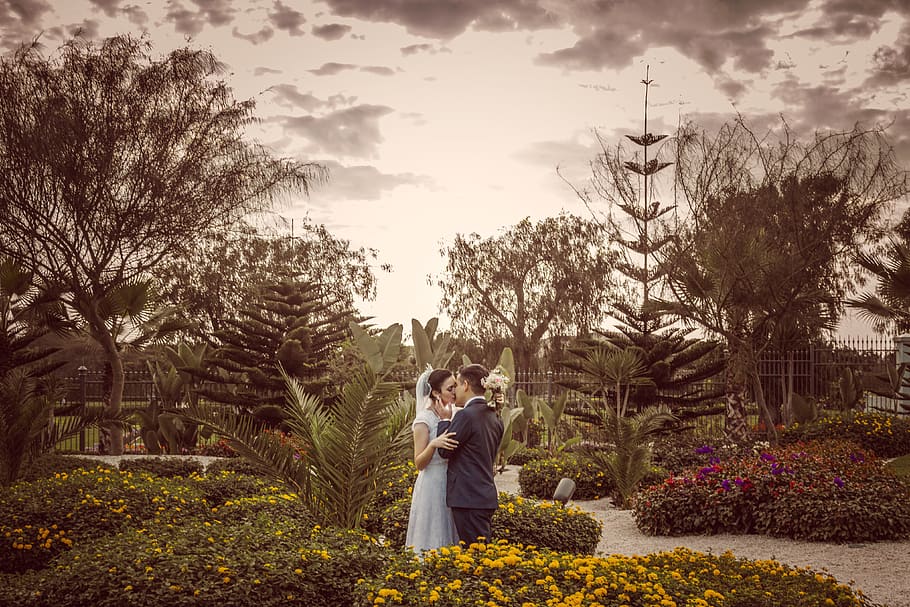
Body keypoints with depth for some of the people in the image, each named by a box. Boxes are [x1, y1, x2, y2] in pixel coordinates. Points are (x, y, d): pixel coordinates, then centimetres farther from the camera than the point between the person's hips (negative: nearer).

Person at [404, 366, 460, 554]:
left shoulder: (451, 415, 9)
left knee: (449, 541, 8)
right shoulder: (424, 420, -11)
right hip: (432, 487, -7)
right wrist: (433, 444, -30)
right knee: (432, 543, -3)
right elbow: (419, 463, -12)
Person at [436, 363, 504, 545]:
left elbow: (445, 451, -9)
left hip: (469, 499, -9)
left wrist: (444, 420, 2)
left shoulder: (467, 415, -14)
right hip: (487, 496, 9)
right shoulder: (494, 417, 13)